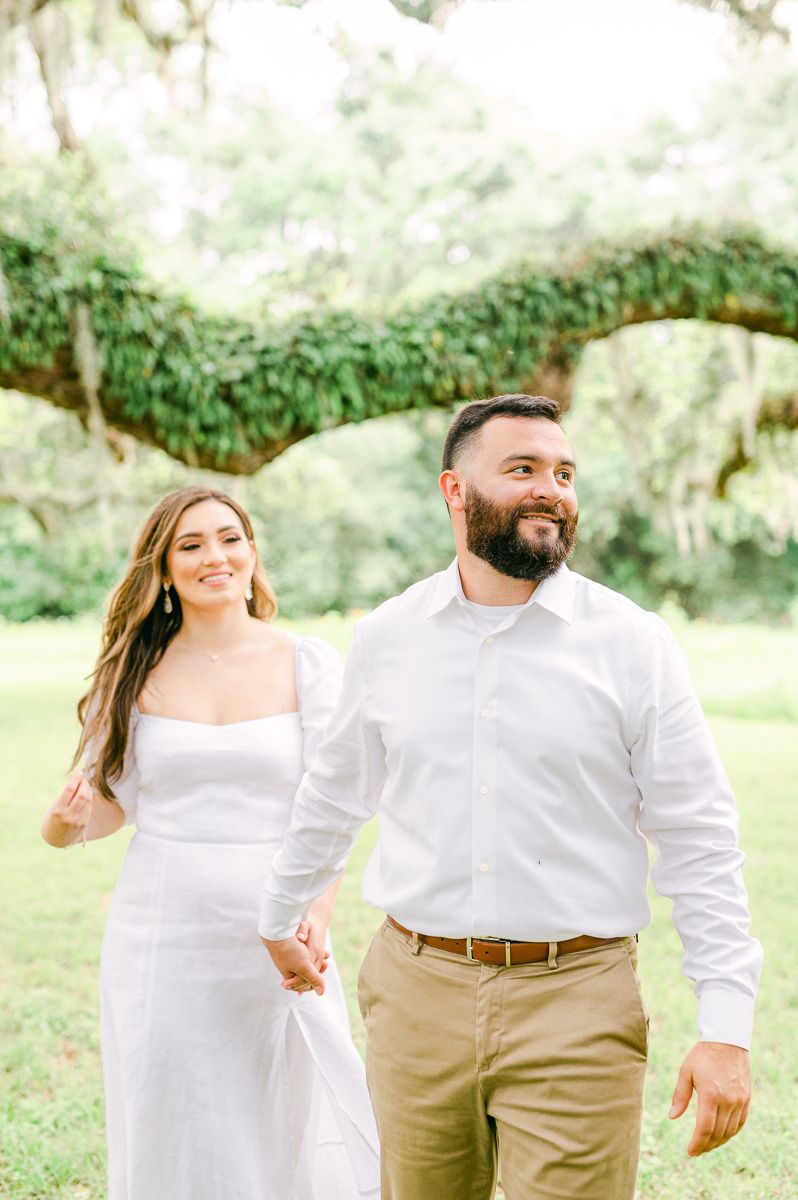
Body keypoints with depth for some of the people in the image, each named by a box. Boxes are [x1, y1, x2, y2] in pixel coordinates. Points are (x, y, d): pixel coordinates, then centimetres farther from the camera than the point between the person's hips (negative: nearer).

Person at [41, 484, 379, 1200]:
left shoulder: (309, 666, 0)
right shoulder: (135, 675, 4)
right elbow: (114, 799, 10)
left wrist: (317, 914, -19)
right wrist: (65, 823, -13)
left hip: (273, 938, -1)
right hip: (161, 935, 1)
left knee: (286, 1128, 7)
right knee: (172, 1133, 8)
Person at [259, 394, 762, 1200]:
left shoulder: (631, 643, -4)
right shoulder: (387, 637, 4)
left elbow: (699, 842, -3)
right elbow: (334, 794, 19)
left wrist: (726, 1028, -8)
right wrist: (277, 920, 29)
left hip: (576, 1010, -2)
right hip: (417, 997, 2)